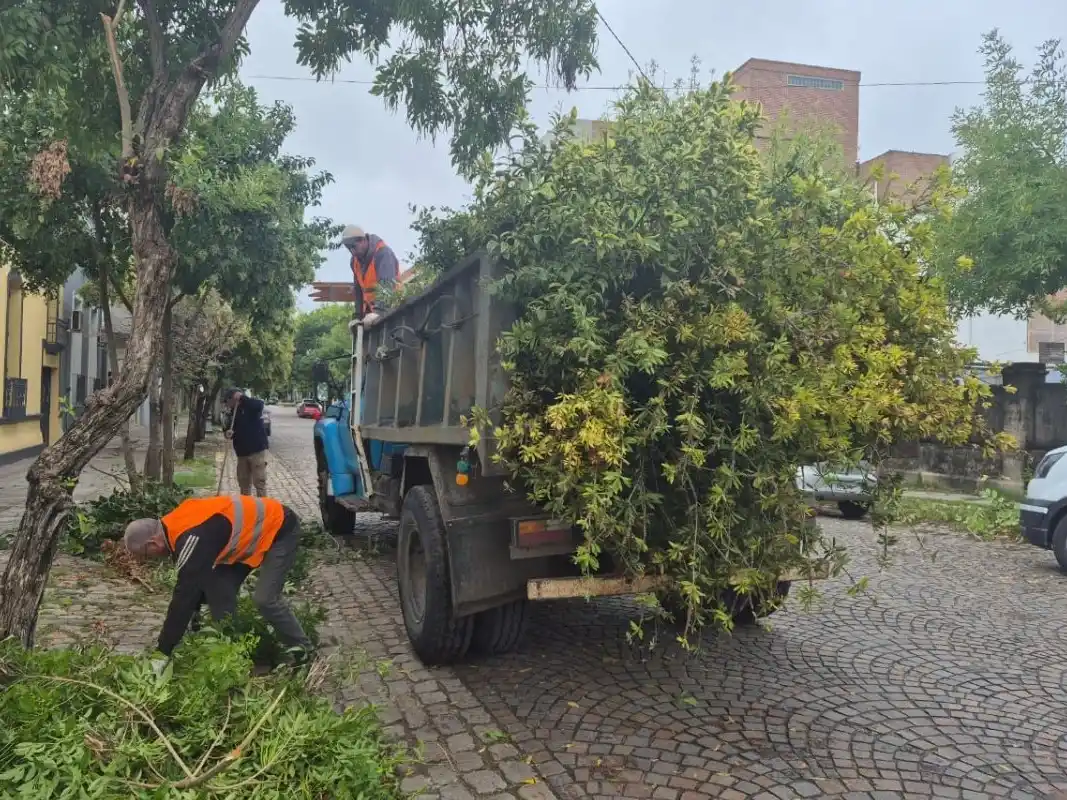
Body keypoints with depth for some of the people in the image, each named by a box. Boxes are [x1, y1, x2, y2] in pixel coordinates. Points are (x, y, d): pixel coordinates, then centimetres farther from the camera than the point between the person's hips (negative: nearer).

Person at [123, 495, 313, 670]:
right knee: (219, 590, 3)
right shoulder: (175, 527, -2)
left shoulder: (190, 538, -31)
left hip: (281, 528, -10)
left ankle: (302, 649, 3)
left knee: (265, 599, -16)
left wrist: (161, 654, -23)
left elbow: (184, 597, -29)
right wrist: (192, 621, 14)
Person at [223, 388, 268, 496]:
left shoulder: (250, 406, -7)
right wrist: (229, 433, -4)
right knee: (243, 481, 15)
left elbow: (259, 404, -31)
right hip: (242, 452, 8)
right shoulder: (234, 413, 16)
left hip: (257, 450, -8)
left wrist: (242, 397, -27)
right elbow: (234, 430, 19)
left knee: (259, 481, -6)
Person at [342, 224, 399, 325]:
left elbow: (387, 285, -31)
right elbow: (358, 289, 12)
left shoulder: (383, 253, -18)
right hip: (372, 310, 7)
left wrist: (379, 311, -43)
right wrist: (359, 315, 3)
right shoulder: (355, 260, 7)